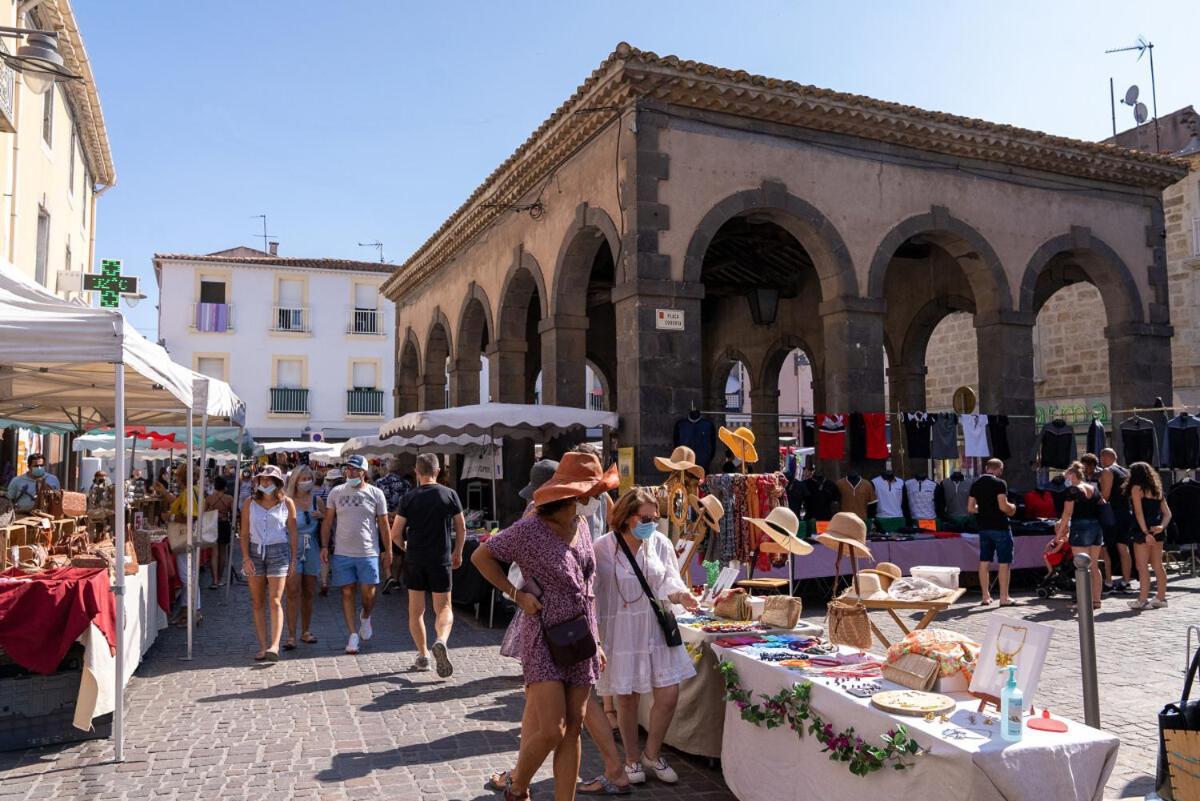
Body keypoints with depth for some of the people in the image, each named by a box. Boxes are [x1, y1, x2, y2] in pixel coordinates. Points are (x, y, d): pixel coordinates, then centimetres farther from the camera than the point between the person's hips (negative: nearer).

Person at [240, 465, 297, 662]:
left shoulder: (286, 503, 0)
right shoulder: (250, 503, 5)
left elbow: (293, 533, 3)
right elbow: (244, 533, 6)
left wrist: (293, 560, 0)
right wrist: (246, 558, -4)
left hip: (278, 552, -3)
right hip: (255, 552, 3)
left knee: (275, 601, -10)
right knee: (257, 602, 4)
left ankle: (274, 646, -16)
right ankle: (263, 646, 8)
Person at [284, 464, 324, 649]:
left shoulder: (317, 501, 8)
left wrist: (321, 516, -4)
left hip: (312, 551, 4)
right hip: (292, 550, -4)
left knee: (308, 593, 11)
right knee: (293, 592, -11)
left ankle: (305, 631, 24)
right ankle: (291, 636, -8)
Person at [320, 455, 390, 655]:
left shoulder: (375, 494, 3)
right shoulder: (336, 492, 6)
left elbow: (383, 524, 6)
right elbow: (327, 522, 9)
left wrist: (388, 550, 5)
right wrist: (324, 546, 1)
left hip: (368, 553, -1)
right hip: (342, 553, 1)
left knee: (368, 594, -1)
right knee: (347, 593, 3)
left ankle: (365, 618, 31)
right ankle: (353, 635, 11)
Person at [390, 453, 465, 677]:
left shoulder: (409, 499, -3)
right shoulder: (450, 495, -4)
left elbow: (395, 534, -2)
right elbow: (461, 528, 3)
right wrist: (458, 553, 18)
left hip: (414, 560, 1)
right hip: (441, 559, -1)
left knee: (416, 610, 14)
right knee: (444, 608, 6)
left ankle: (422, 655, 16)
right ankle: (441, 641, -21)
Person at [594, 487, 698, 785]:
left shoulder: (659, 543, -2)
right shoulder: (603, 548, -11)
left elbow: (669, 581, 0)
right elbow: (591, 593, -7)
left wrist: (680, 595, -23)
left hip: (656, 629, 3)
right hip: (622, 633, -3)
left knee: (669, 696, 2)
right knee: (627, 698, 8)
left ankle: (652, 754, 28)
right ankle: (632, 759, 32)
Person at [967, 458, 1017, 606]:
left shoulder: (976, 484, 7)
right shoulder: (999, 483, -12)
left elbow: (970, 508, 7)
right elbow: (1003, 506, -20)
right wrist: (1012, 508, 0)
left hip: (984, 527, 6)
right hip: (1000, 527, -6)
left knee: (984, 562, 9)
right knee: (1004, 563, 1)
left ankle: (986, 596, 13)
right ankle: (1004, 598, 3)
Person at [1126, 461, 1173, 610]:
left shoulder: (1136, 488, -5)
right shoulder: (1157, 489, 17)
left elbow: (1139, 512, -14)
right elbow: (1167, 513, 10)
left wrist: (1145, 533, -16)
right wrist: (1162, 526, -3)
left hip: (1144, 530, -7)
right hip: (1157, 530, 8)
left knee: (1142, 566, -4)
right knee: (1158, 565, 14)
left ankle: (1143, 600, -4)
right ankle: (1161, 598, 19)